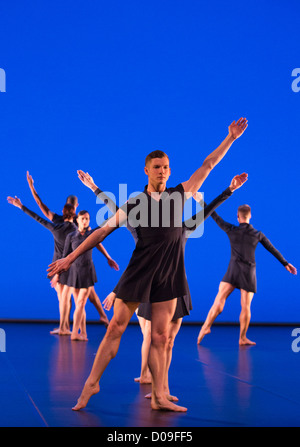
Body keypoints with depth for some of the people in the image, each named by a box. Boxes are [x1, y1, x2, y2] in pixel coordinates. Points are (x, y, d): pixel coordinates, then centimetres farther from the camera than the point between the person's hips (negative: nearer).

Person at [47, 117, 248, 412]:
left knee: (160, 338, 5)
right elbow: (102, 232, 0)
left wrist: (231, 138, 15)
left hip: (168, 277, 2)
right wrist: (70, 257, -2)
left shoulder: (179, 195, 7)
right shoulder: (133, 204, 0)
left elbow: (208, 165, 13)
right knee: (116, 328, 0)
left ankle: (159, 397, 8)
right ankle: (92, 383, 11)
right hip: (138, 273, -2)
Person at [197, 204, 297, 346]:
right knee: (245, 307, 5)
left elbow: (215, 217, 9)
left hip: (233, 271, 0)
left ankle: (206, 327, -21)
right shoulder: (258, 234, 3)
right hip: (249, 273, 0)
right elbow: (273, 250, 9)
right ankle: (242, 338, 12)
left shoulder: (231, 230, 0)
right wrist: (286, 264, 19)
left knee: (220, 299, -5)